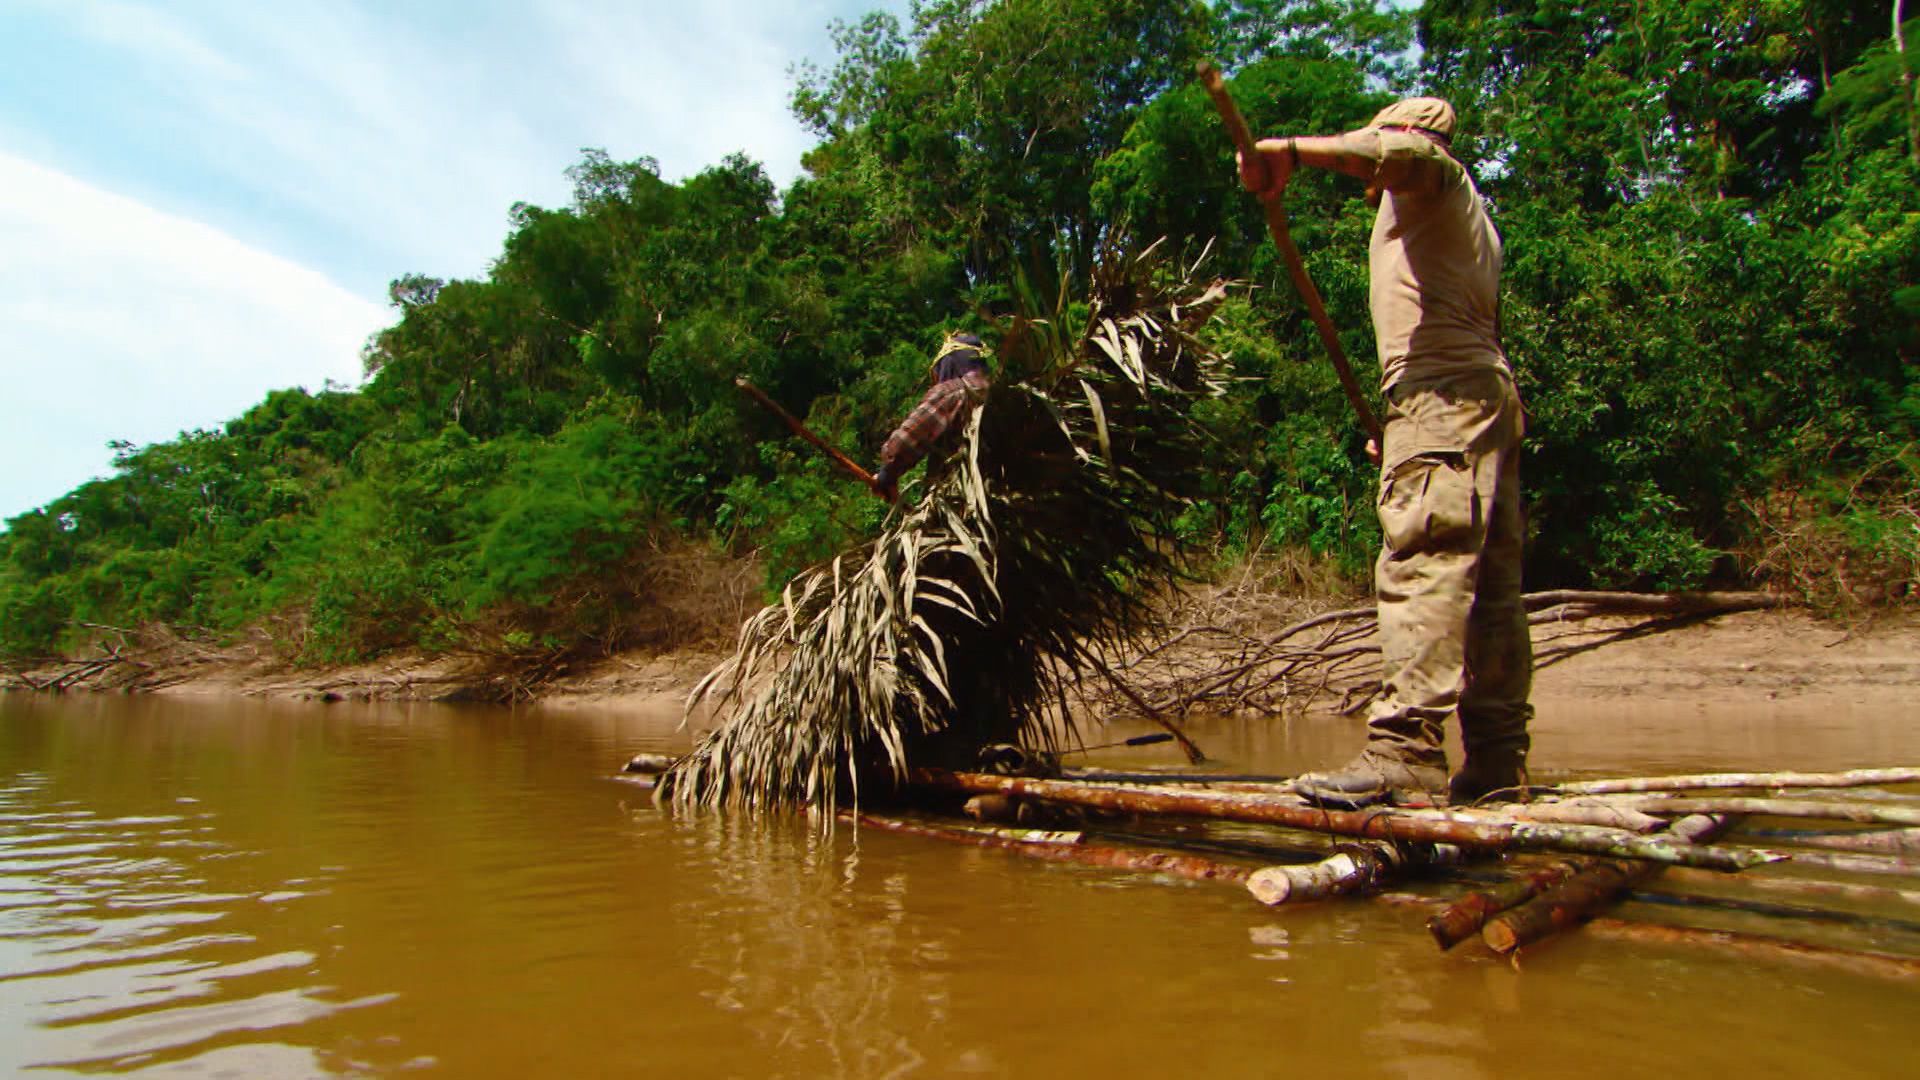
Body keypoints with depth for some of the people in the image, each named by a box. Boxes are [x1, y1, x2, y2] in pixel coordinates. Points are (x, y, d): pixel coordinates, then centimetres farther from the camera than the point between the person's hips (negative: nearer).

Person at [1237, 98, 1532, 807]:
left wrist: (1291, 150, -18)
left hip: (1440, 389, -10)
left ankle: (1405, 747, -27)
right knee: (1491, 582, 4)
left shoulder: (1433, 179, 8)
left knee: (1422, 562, -20)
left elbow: (1404, 150, -19)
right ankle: (1498, 761, 5)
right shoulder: (1470, 215, 34)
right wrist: (1398, 430, 26)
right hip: (1492, 392, 10)